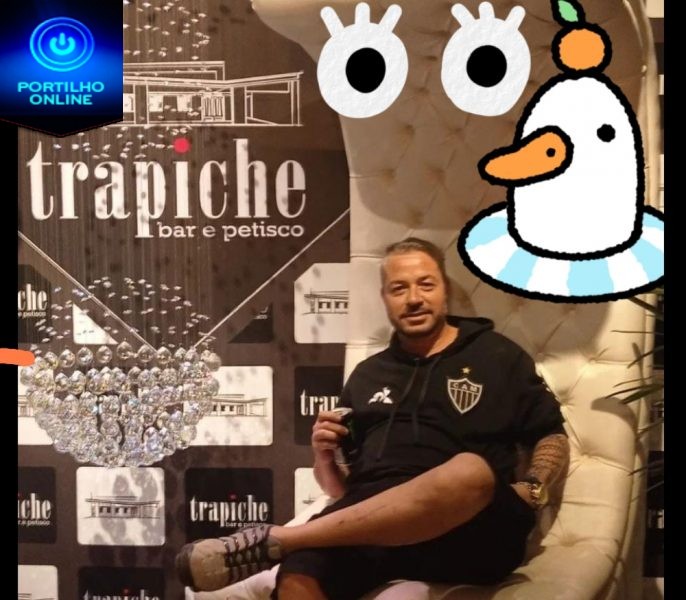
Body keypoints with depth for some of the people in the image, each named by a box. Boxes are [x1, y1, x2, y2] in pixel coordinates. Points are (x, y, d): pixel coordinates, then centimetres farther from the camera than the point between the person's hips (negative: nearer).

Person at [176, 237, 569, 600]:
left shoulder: (497, 356, 15)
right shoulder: (368, 375, 25)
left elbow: (553, 436, 15)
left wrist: (532, 490, -5)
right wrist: (324, 456, 4)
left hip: (470, 528, -1)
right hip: (367, 522, 1)